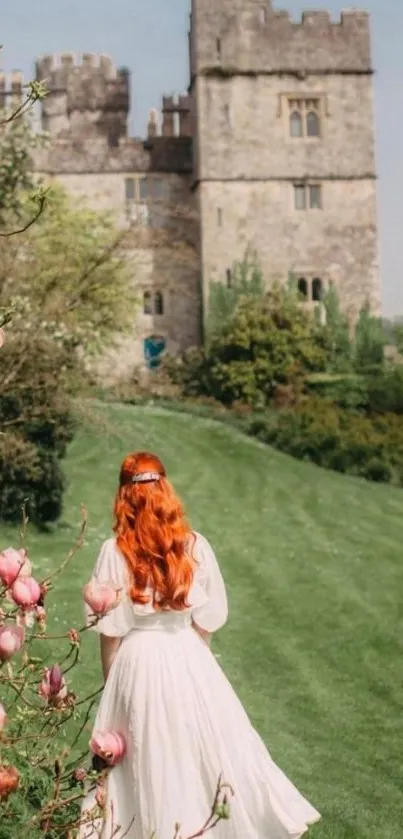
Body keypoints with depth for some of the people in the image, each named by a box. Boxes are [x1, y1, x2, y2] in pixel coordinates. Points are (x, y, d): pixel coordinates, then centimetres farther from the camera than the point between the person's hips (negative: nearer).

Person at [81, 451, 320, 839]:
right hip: (188, 658, 2)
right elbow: (209, 618, -2)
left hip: (137, 661, -1)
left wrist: (111, 680, 4)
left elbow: (110, 629, -9)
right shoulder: (196, 546, -8)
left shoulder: (114, 551, -13)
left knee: (144, 759, 12)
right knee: (212, 746, 16)